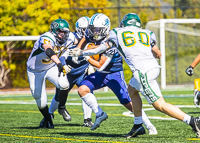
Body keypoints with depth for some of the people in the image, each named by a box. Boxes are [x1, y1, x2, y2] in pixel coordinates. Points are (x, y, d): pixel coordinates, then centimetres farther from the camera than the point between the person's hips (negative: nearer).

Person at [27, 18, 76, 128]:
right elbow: (49, 51, -56)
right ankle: (48, 121, 29)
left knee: (64, 85, -26)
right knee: (41, 102, -1)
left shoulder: (69, 39, -13)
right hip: (36, 72, -4)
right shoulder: (46, 39, -34)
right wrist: (59, 63, -72)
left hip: (51, 68, 4)